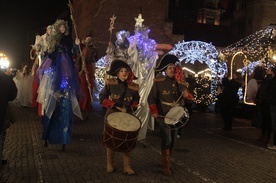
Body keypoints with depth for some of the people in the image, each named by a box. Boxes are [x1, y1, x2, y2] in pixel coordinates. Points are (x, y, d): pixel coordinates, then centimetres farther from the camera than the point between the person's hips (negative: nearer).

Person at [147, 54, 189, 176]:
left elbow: (188, 97, 13)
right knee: (167, 140, -8)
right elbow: (151, 98, -8)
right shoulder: (158, 83, -8)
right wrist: (154, 111, -20)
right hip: (163, 117, -5)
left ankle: (166, 161, 31)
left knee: (173, 141, 12)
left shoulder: (180, 83, 7)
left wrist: (186, 94, -11)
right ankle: (166, 165, 5)